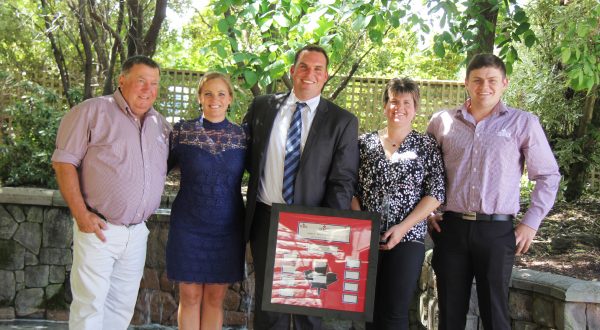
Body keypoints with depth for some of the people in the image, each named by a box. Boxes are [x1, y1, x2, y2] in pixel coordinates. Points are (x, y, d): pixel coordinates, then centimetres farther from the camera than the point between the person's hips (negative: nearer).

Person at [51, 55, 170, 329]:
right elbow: (64, 162, -9)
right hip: (98, 229, -6)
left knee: (122, 307, 13)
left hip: (137, 233, 6)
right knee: (90, 306, -2)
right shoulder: (92, 111, -6)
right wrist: (81, 214, -15)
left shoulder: (160, 125, 11)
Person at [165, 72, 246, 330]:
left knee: (215, 297, 9)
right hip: (188, 227, -1)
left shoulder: (242, 136, 1)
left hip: (227, 229, 1)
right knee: (190, 296, 6)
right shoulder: (182, 131, -2)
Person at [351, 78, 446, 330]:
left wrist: (403, 227, -12)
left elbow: (436, 194, -3)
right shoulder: (365, 142, 9)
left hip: (407, 239, -2)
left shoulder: (427, 146, 3)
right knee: (370, 309, 8)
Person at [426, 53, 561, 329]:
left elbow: (547, 176, 6)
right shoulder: (442, 121, 7)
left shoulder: (523, 123, 2)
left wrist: (531, 223, -1)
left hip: (497, 231, -2)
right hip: (450, 228, 2)